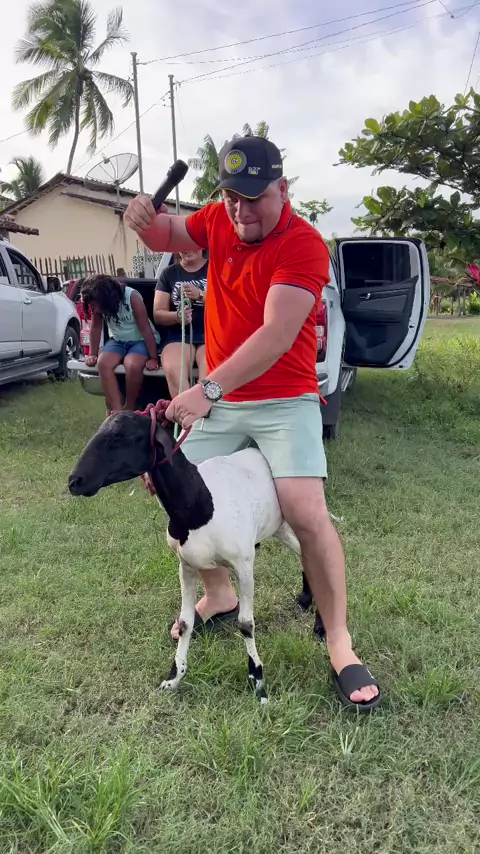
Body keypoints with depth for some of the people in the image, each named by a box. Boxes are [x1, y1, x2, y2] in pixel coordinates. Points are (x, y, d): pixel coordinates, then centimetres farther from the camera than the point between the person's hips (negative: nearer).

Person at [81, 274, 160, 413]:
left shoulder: (132, 297, -26)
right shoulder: (98, 305, -14)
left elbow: (145, 329, -24)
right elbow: (96, 327, 0)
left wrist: (153, 358, -23)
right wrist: (93, 354, -1)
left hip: (141, 341, -4)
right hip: (118, 341, 4)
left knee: (133, 366, -34)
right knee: (103, 363, -27)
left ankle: (129, 409, -12)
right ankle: (116, 411, -25)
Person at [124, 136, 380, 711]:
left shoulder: (303, 244, -17)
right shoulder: (218, 220, 3)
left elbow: (277, 335, -29)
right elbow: (167, 237, 21)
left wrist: (207, 390, -37)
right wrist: (145, 220, -4)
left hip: (285, 400, -6)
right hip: (218, 400, 6)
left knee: (306, 511, -19)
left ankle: (340, 646, 0)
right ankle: (218, 597, 26)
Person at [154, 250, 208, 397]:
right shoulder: (168, 273, 13)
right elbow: (158, 315, 9)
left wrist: (200, 295, -18)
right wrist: (177, 316, -13)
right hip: (178, 335, 1)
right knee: (172, 369, -32)